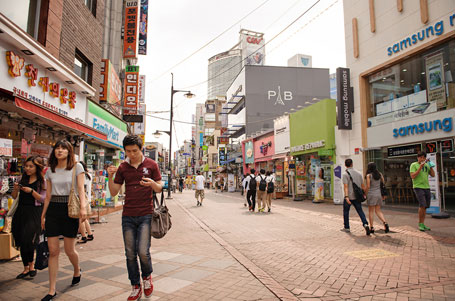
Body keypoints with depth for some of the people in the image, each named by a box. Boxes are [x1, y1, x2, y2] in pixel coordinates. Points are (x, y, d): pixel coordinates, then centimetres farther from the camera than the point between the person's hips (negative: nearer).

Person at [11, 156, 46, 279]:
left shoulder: (42, 181, -2)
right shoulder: (23, 179, 11)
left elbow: (42, 199, -7)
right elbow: (14, 197, 13)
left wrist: (31, 191, -19)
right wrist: (15, 188, -6)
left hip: (34, 213, -5)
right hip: (21, 212, 5)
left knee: (28, 240, -12)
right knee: (21, 242, 8)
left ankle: (31, 265, 11)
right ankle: (26, 268, 21)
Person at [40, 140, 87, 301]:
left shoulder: (77, 167, -1)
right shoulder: (50, 170, 11)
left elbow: (80, 189, -8)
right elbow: (48, 195, 14)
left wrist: (83, 207, -23)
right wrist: (43, 215, 13)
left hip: (69, 209, -3)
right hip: (53, 210, 3)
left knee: (69, 250, 5)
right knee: (53, 251, 2)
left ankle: (77, 271, 37)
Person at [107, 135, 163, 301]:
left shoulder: (151, 164, 0)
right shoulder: (123, 167, 7)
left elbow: (159, 189, 4)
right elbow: (114, 192, 8)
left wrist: (152, 183, -19)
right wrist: (110, 177, -9)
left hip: (146, 215, -3)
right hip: (128, 216, 3)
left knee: (143, 252, -8)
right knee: (130, 254, 7)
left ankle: (147, 276, 23)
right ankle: (136, 287, 24)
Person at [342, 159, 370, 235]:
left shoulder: (345, 174, -11)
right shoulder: (358, 173, 6)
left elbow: (345, 186, -21)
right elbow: (362, 186, 10)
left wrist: (346, 197, -27)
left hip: (349, 197, -4)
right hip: (357, 197, 4)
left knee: (346, 211, 13)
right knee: (360, 211, 12)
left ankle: (346, 227, 20)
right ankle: (365, 224, -10)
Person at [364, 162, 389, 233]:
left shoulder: (368, 175, -9)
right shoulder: (380, 174, 6)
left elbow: (368, 186, -14)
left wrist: (365, 194, -3)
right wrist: (383, 195, 15)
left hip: (371, 194, -5)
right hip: (378, 194, 5)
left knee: (371, 211, 4)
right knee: (378, 211, 12)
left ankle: (371, 228, 6)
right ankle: (385, 223, -9)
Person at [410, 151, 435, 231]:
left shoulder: (426, 165, 14)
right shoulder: (413, 165, -3)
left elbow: (433, 175, 11)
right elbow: (412, 176, -13)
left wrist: (430, 165, 1)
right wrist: (420, 167, -18)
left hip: (426, 187, 6)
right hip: (418, 187, -6)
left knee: (425, 207, 6)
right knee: (422, 205, -15)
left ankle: (423, 224, 12)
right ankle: (420, 224, -4)